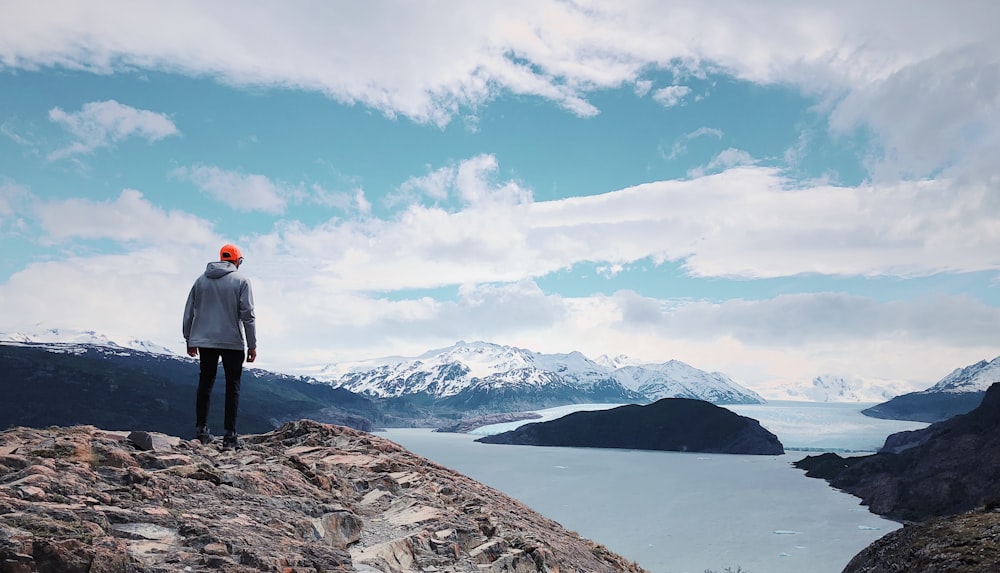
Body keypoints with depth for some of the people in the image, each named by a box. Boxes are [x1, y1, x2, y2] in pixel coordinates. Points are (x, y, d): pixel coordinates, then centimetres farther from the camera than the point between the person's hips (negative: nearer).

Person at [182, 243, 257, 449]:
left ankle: (201, 430, 12)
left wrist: (189, 340, 18)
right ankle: (230, 435, 0)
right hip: (232, 342, -4)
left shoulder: (201, 280, 10)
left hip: (204, 341, 4)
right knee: (232, 386, 2)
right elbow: (247, 314, -8)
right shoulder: (241, 281, -3)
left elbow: (189, 312, 10)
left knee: (205, 383, 13)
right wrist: (252, 345, -5)